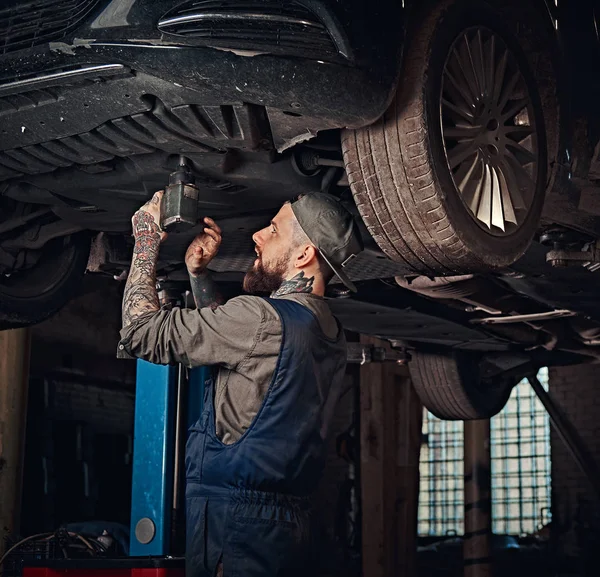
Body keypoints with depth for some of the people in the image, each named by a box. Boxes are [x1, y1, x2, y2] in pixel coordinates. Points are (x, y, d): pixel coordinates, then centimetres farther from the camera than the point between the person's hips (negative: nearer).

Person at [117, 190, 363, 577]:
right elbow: (228, 333, 28)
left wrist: (147, 242, 2)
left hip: (234, 523, -9)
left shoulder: (265, 319, -16)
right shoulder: (330, 336, 10)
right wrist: (198, 271, 20)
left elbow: (142, 332, -10)